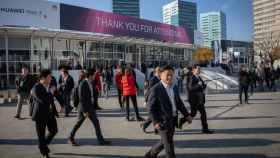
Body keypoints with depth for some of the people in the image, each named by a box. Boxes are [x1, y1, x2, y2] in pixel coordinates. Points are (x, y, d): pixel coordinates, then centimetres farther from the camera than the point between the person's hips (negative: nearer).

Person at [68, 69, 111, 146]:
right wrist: (84, 111, -22)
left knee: (96, 123, 5)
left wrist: (93, 106, 16)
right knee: (79, 123, 7)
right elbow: (81, 99, -22)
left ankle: (101, 140, 11)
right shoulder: (82, 84, -20)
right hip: (83, 108, -8)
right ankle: (71, 138, 26)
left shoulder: (90, 83, 5)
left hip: (90, 107, 8)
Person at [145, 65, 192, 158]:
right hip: (163, 121, -7)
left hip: (172, 120, 8)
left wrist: (186, 115, 9)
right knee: (168, 144, 2)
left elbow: (179, 103, 16)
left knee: (164, 142, 20)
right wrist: (155, 122, -20)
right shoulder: (155, 89, -14)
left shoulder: (174, 88, 9)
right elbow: (150, 107, -15)